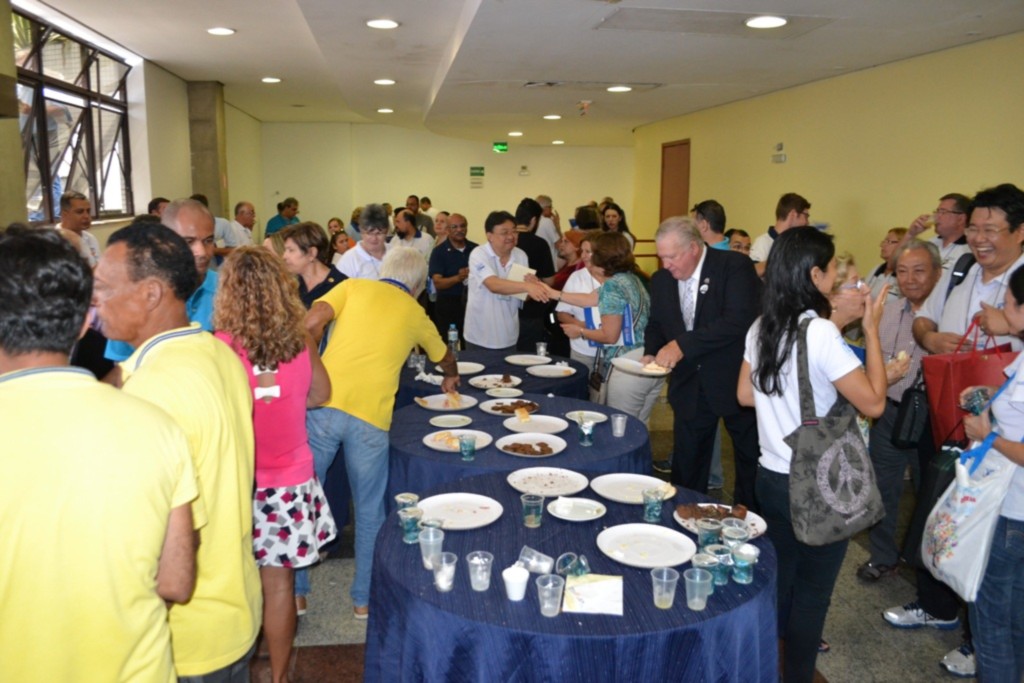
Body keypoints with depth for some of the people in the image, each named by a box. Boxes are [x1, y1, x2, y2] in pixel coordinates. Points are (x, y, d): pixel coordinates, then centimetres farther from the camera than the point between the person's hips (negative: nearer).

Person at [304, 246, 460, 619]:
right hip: (371, 417, 0)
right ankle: (365, 597, 26)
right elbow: (446, 358, 38)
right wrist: (451, 378, 60)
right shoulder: (415, 313, 20)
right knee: (370, 510, 16)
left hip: (324, 403, 0)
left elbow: (312, 322, -2)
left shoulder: (354, 286, 15)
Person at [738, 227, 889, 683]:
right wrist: (871, 330, -13)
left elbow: (745, 395, 11)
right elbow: (873, 403, -18)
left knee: (777, 578, 22)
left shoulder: (761, 328, 1)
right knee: (811, 593, 10)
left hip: (771, 477, 7)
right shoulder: (821, 333, -21)